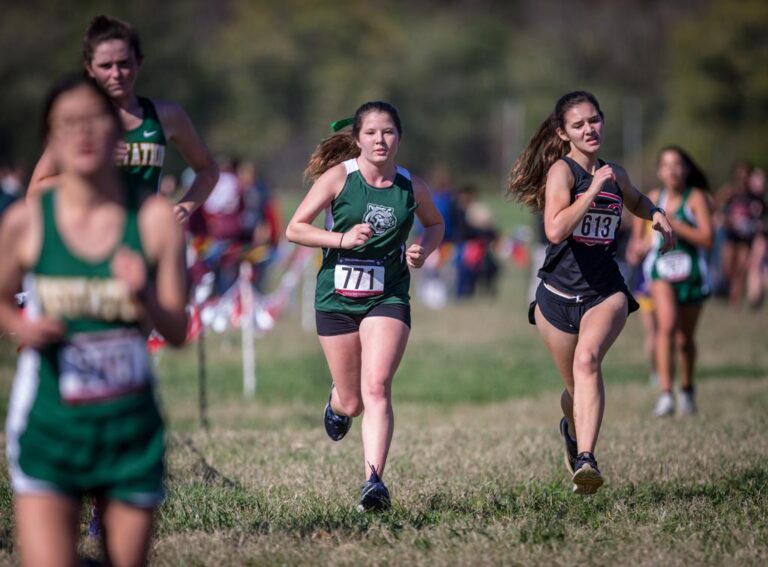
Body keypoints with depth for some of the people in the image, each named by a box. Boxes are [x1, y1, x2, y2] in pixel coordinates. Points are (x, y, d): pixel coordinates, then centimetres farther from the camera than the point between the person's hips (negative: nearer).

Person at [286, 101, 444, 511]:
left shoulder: (411, 186, 0)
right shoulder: (338, 177, -7)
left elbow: (435, 224, 20)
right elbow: (294, 229, -6)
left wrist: (423, 250, -2)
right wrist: (342, 239, -19)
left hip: (388, 297, 0)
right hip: (336, 297, 0)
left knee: (376, 388, -19)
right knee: (352, 403, 8)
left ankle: (374, 480, -23)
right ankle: (337, 405, 47)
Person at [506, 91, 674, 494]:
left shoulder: (614, 174, 9)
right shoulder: (562, 170, -8)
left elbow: (635, 201, 35)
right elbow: (555, 230, -24)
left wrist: (655, 215, 13)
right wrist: (594, 188, -24)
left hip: (606, 292, 2)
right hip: (559, 294, -2)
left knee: (587, 359, -28)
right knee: (577, 389, 10)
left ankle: (584, 460, -37)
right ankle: (572, 429, 47)